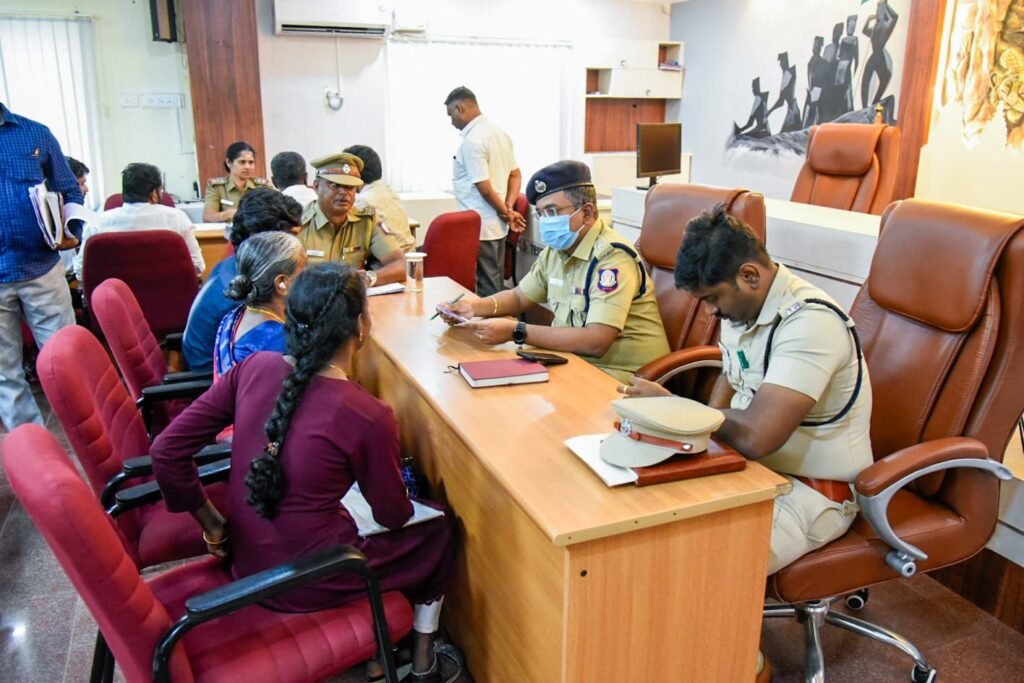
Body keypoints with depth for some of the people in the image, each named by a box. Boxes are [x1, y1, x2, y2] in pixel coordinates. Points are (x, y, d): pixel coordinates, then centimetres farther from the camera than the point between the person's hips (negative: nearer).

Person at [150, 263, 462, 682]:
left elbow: (166, 451, -6)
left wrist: (213, 526, 6)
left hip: (246, 562, 6)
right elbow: (394, 516, -9)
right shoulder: (368, 417, -26)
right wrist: (407, 496, 14)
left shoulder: (253, 367, -11)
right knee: (440, 529, 19)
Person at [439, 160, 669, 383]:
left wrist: (516, 331, -29)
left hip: (620, 375, -7)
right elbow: (520, 297, 20)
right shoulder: (557, 249, 6)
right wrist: (478, 306, 0)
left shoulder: (612, 257, -21)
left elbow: (596, 342, -30)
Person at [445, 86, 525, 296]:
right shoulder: (499, 132, 11)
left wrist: (505, 213, -6)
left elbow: (484, 187, -20)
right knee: (495, 283, 15)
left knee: (486, 287, -1)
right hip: (497, 225, 9)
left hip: (478, 227, -9)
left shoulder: (472, 141, -17)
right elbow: (515, 174, 14)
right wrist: (509, 208, 4)